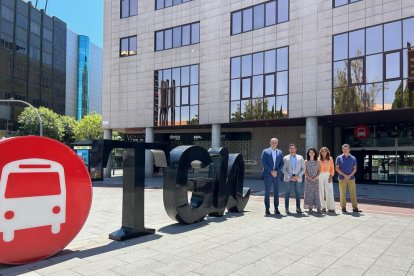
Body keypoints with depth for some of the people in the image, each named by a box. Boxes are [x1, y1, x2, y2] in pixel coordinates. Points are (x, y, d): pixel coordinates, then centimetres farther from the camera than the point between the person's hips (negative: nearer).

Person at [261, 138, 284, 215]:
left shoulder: (280, 152, 12)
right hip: (267, 175, -3)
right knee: (267, 192, 0)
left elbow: (282, 164, 7)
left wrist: (276, 171, -8)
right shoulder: (265, 151, 2)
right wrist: (271, 171, -13)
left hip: (276, 175, 3)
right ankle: (267, 209, 6)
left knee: (276, 192, 5)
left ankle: (276, 208, 11)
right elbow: (264, 163, -6)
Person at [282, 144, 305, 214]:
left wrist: (298, 176, -7)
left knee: (298, 193, 2)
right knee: (287, 193, 1)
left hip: (298, 179, 1)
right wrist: (289, 177, -10)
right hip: (288, 179, -1)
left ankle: (298, 208, 10)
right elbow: (283, 169, 0)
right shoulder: (285, 158, 6)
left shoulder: (300, 158, 11)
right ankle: (286, 209, 6)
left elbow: (303, 168, 7)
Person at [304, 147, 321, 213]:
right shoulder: (306, 161, 5)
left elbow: (319, 171, 4)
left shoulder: (317, 162, 7)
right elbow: (305, 171, 0)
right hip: (308, 179, 0)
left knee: (316, 193, -3)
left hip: (316, 179, 0)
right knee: (309, 193, -1)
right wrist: (309, 178, -12)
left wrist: (316, 177, -11)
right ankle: (310, 208, 3)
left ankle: (318, 208, -2)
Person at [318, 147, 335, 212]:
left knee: (329, 191, -8)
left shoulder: (330, 159, 9)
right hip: (320, 176, 0)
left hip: (328, 176, 0)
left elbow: (332, 168, 8)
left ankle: (331, 207, -5)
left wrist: (331, 176, -4)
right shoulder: (318, 159, 8)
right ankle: (323, 207, 4)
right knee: (321, 191, -1)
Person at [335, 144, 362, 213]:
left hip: (351, 178, 1)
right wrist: (344, 175, -11)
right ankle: (343, 207, 8)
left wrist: (350, 175, -9)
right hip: (342, 178, -1)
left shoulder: (353, 158, 8)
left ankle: (355, 207, 5)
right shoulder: (339, 158, 4)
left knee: (353, 193, 0)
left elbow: (355, 169, 7)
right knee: (342, 193, 1)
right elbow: (337, 168, 0)